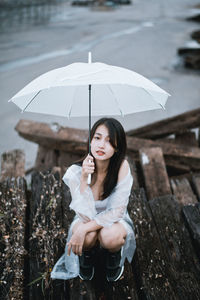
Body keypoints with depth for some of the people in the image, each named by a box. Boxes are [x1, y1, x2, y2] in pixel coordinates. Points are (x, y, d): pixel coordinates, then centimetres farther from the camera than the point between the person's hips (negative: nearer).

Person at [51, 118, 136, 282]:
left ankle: (115, 256, 3)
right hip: (86, 220, 1)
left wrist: (83, 229, -32)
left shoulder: (122, 166, -24)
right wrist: (84, 179, -39)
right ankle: (87, 255, 4)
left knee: (109, 237, -34)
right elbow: (86, 215, -28)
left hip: (114, 221, 0)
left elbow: (117, 211, -22)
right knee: (88, 237, -33)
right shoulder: (75, 171, -22)